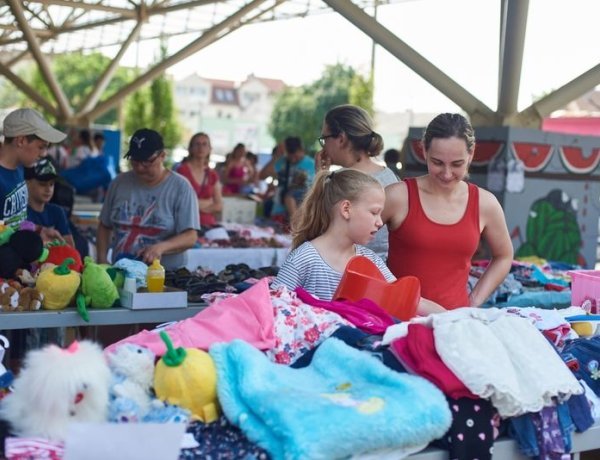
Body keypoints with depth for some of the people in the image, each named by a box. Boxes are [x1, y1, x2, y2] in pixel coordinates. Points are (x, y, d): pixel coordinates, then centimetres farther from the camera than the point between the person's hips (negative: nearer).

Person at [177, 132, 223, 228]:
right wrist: (209, 202, 1)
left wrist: (200, 204, -4)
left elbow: (219, 205, 10)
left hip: (209, 224, 4)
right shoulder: (182, 171, -3)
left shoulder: (213, 175, 12)